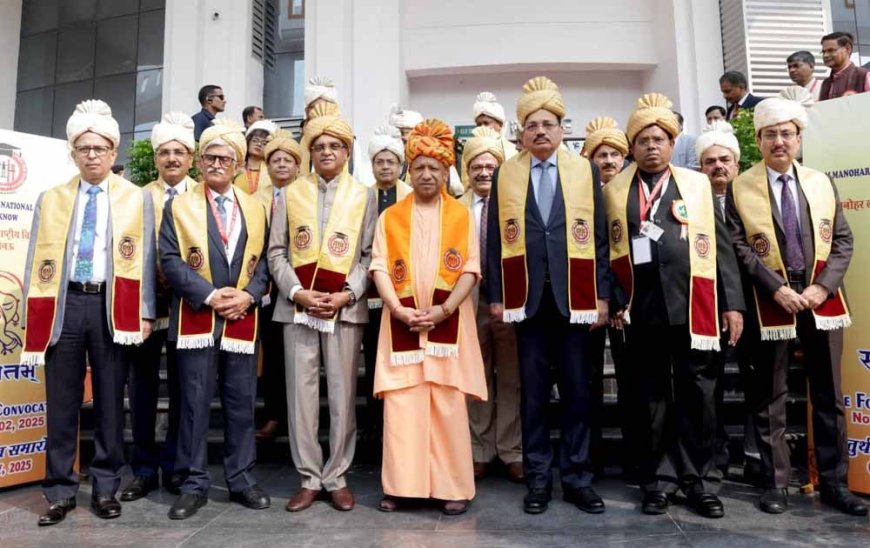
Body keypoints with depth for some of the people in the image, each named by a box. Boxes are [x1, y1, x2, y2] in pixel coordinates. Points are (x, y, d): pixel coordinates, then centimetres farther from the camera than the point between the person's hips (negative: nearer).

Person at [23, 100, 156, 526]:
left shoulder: (137, 199, 8)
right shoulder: (51, 199, 13)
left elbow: (144, 259, 4)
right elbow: (36, 259, 10)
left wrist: (144, 312, -3)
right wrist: (32, 315, 3)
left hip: (112, 306, -2)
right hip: (64, 303, 2)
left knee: (110, 401, 5)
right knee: (61, 403, 6)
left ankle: (106, 489, 18)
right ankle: (60, 491, 18)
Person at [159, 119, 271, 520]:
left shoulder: (255, 209, 13)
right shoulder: (178, 207, 6)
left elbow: (264, 260, 8)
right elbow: (170, 260, -4)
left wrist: (247, 295, -10)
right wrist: (209, 295, -15)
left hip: (243, 319, 2)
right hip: (196, 317, -2)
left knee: (241, 403, 7)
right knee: (195, 403, 3)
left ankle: (241, 480, 19)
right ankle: (194, 484, 15)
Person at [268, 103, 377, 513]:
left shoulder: (364, 195, 6)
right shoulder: (291, 193, 9)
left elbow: (370, 255, 1)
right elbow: (276, 252, 5)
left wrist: (346, 295, -11)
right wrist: (299, 293, -9)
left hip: (346, 307, -1)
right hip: (297, 306, 1)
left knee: (342, 394, 3)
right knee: (301, 393, 4)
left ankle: (337, 477, 16)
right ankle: (309, 479, 16)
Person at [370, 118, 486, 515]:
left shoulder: (461, 215, 8)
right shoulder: (390, 217, 11)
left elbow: (470, 269, 0)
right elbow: (379, 268, 2)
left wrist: (445, 308, -13)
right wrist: (398, 309, -12)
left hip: (448, 323, -1)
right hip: (401, 323, 1)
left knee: (449, 407, 1)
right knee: (401, 406, 0)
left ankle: (454, 488, 10)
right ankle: (401, 486, 11)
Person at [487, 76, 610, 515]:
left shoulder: (585, 170, 7)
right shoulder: (504, 174, 7)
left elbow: (599, 237, 5)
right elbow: (495, 241, 5)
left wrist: (601, 295, -1)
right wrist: (496, 296, 0)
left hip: (574, 296, 0)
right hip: (527, 297, 0)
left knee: (577, 389, 6)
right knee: (533, 390, 7)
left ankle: (577, 477, 19)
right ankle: (538, 478, 19)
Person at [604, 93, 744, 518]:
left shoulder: (698, 184, 10)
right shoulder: (614, 190, 9)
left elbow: (721, 247, 6)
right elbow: (606, 252, 6)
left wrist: (732, 303, 1)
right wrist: (612, 302, -2)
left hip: (693, 307, 0)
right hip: (641, 310, 0)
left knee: (697, 397, 7)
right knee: (652, 399, 9)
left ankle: (696, 479, 23)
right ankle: (658, 479, 22)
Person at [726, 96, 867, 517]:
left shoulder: (821, 183, 9)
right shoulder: (740, 189, -1)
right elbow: (739, 248, -6)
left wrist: (822, 286, -8)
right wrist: (777, 289, -15)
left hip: (821, 296, 3)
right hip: (771, 300, -3)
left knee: (829, 395, 9)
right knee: (770, 398, 4)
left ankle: (834, 483, 21)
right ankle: (776, 483, 15)